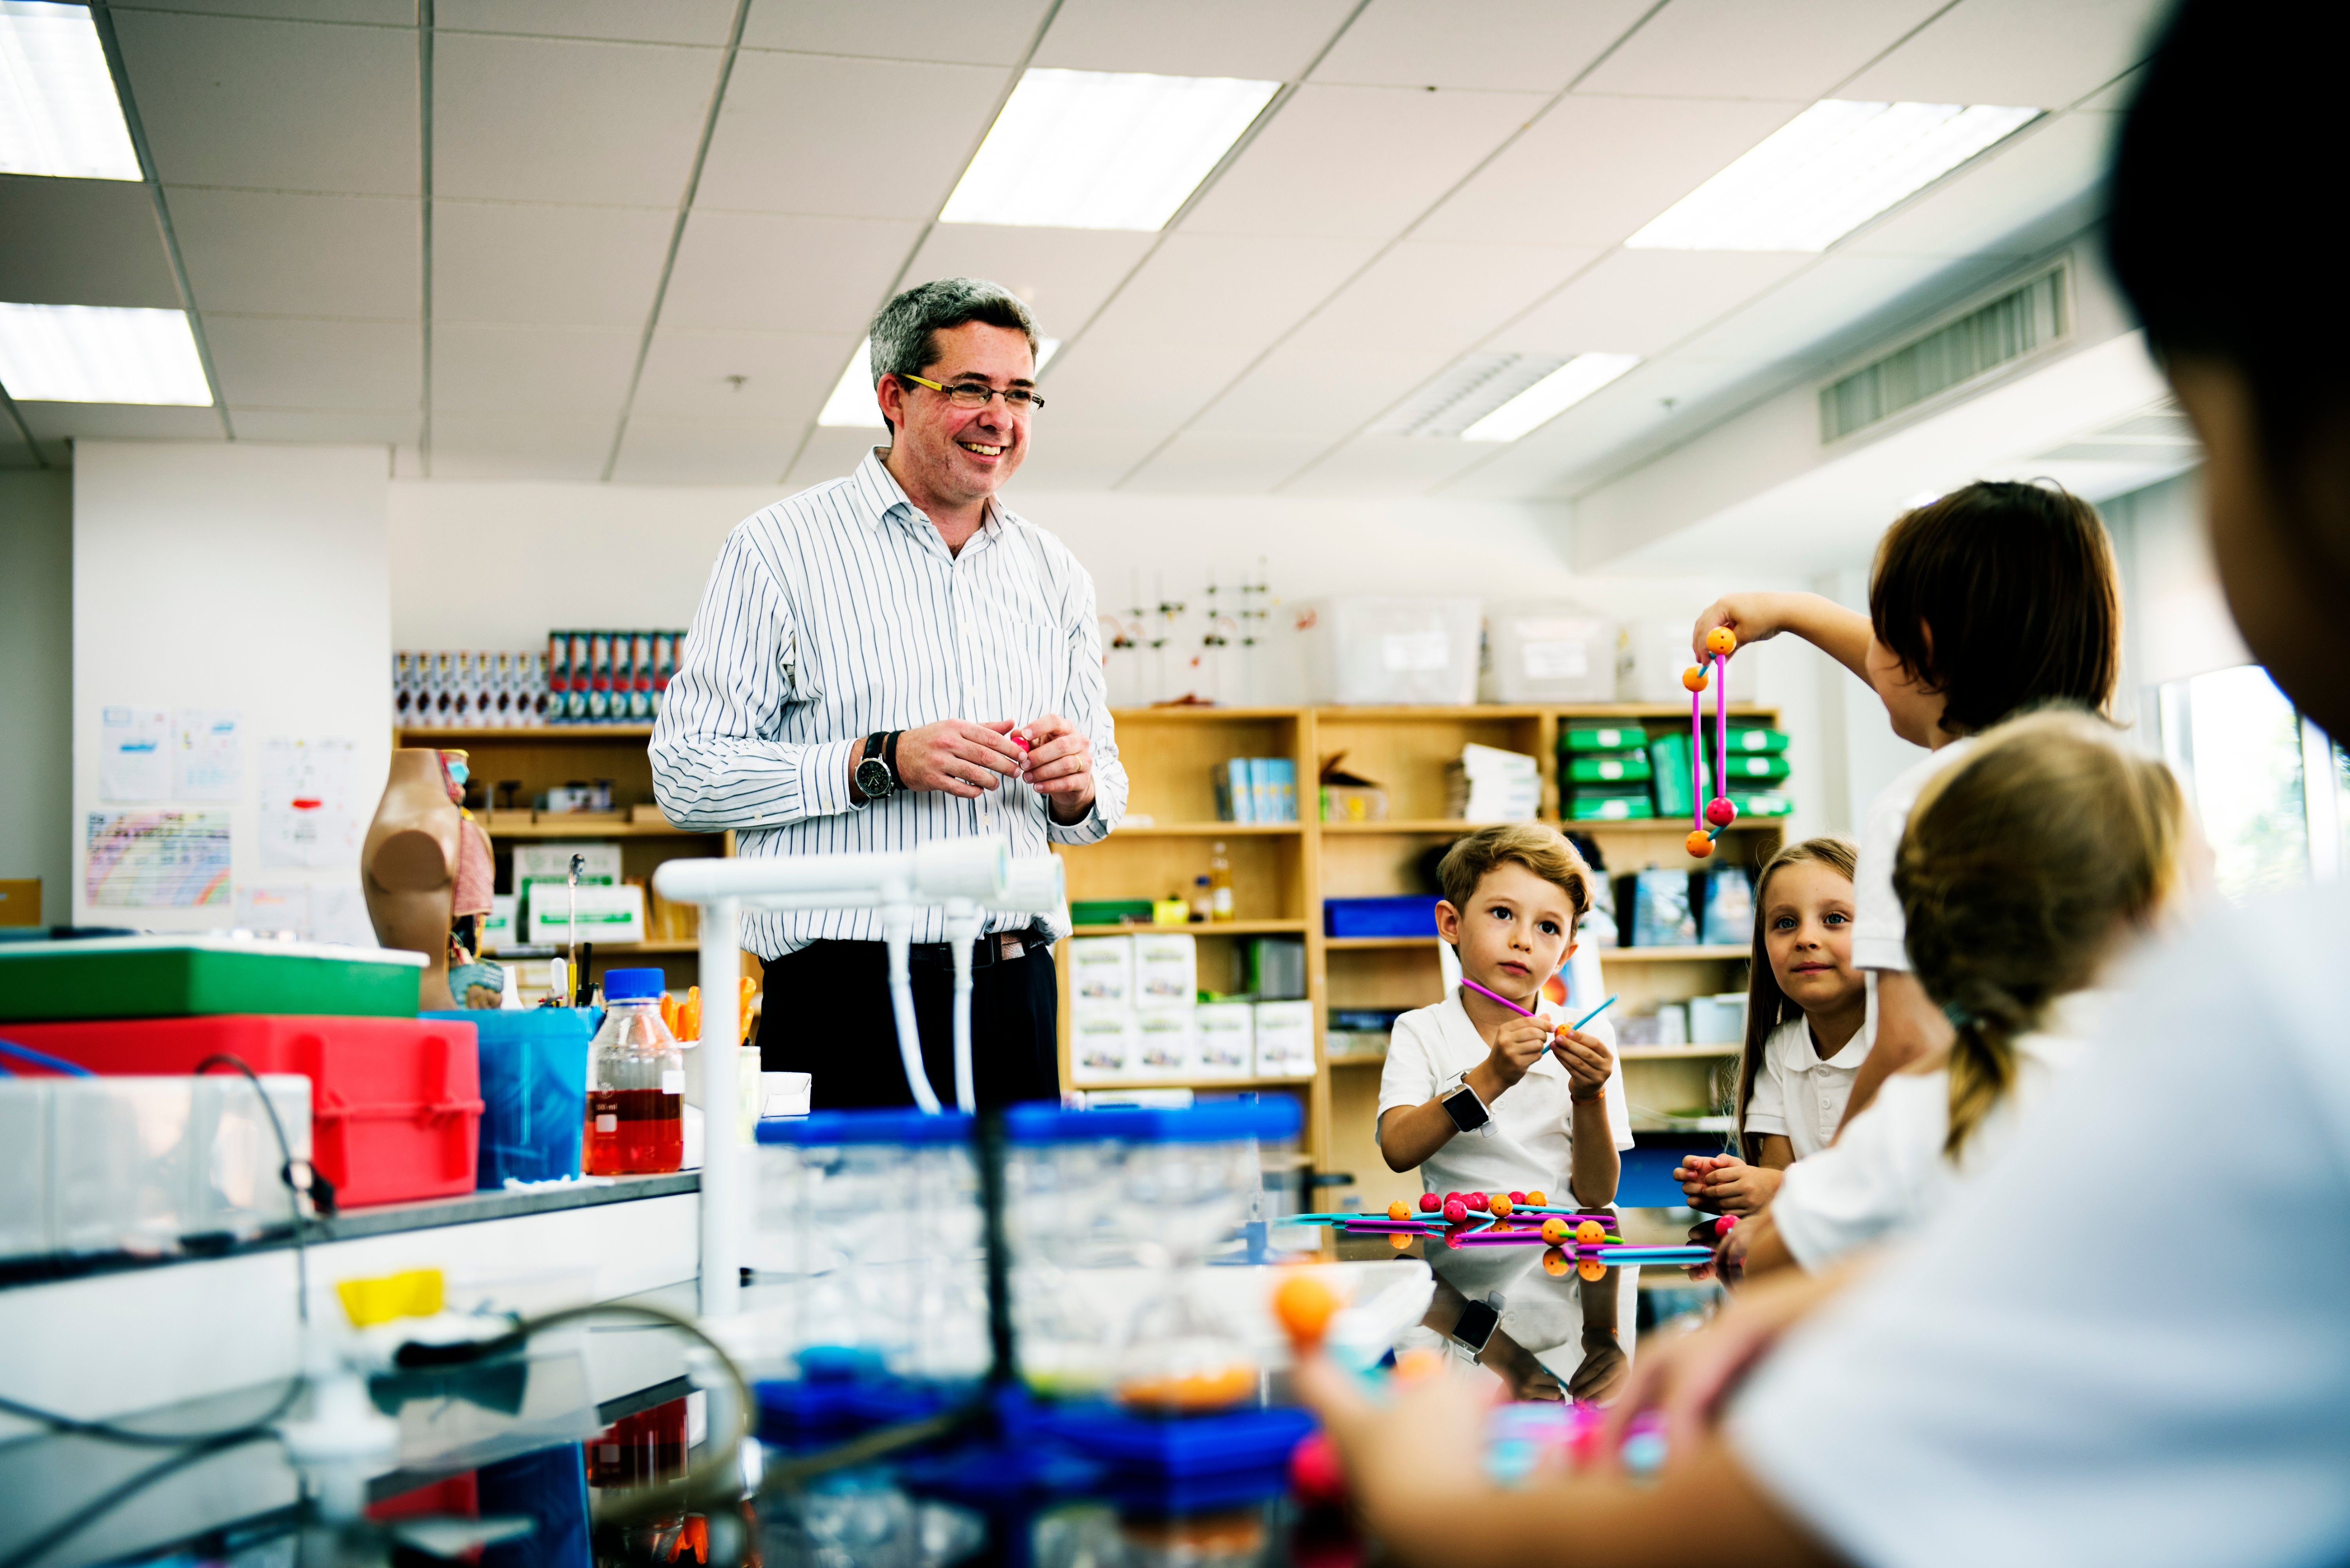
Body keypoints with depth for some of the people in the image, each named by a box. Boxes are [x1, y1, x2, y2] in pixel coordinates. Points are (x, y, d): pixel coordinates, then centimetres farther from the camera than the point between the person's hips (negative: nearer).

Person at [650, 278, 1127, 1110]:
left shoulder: (1055, 574, 16)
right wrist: (883, 762, -16)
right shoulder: (777, 550, 0)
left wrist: (1078, 784, -2)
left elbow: (1104, 797, 22)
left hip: (1017, 999, 5)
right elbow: (686, 775, -8)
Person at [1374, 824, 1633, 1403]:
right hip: (1457, 1264, 0)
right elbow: (1399, 1150, -13)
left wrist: (1589, 1097, -13)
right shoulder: (1421, 1034, 6)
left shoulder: (1585, 1039, 9)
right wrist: (1488, 1080, -23)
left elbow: (1597, 1194, 3)